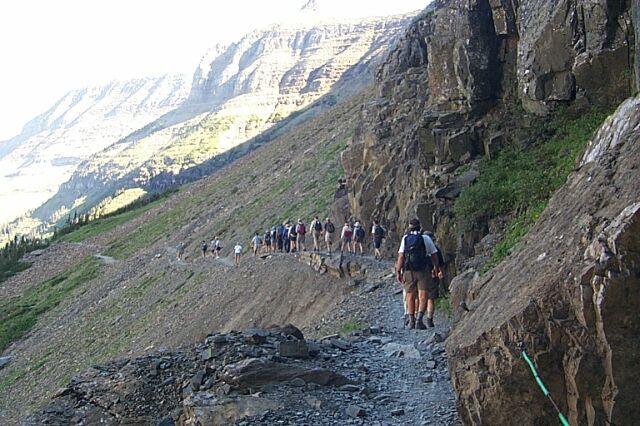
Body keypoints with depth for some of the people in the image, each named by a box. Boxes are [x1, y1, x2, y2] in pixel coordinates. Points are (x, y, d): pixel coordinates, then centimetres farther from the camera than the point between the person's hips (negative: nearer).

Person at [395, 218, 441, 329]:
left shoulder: (405, 238, 3)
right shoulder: (426, 239, 2)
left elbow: (401, 256, -4)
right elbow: (434, 255, 5)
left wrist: (398, 271, -2)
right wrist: (436, 269, 18)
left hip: (408, 271, 2)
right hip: (423, 271, -1)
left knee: (410, 296, 11)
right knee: (423, 296, -1)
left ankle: (411, 321, 17)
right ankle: (419, 320, -14)